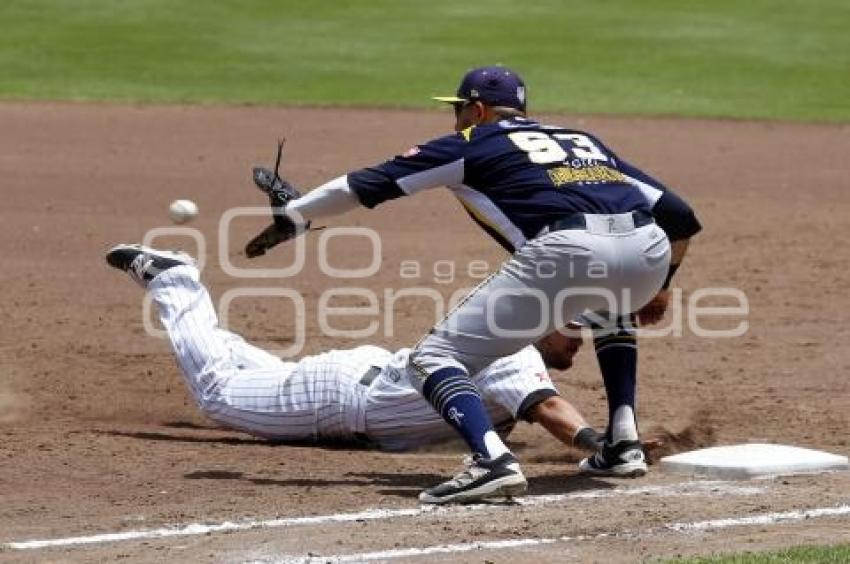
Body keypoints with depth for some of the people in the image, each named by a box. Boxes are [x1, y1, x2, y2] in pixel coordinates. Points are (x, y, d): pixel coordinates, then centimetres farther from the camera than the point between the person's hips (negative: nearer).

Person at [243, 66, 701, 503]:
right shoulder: (584, 141, 35)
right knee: (609, 305, 42)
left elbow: (373, 183, 20)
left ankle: (492, 459, -25)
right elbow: (680, 215, 30)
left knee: (436, 356, 2)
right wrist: (657, 288, 44)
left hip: (568, 250, -6)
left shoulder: (472, 143, 22)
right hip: (651, 252, 6)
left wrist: (295, 213, 32)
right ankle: (623, 443, 27)